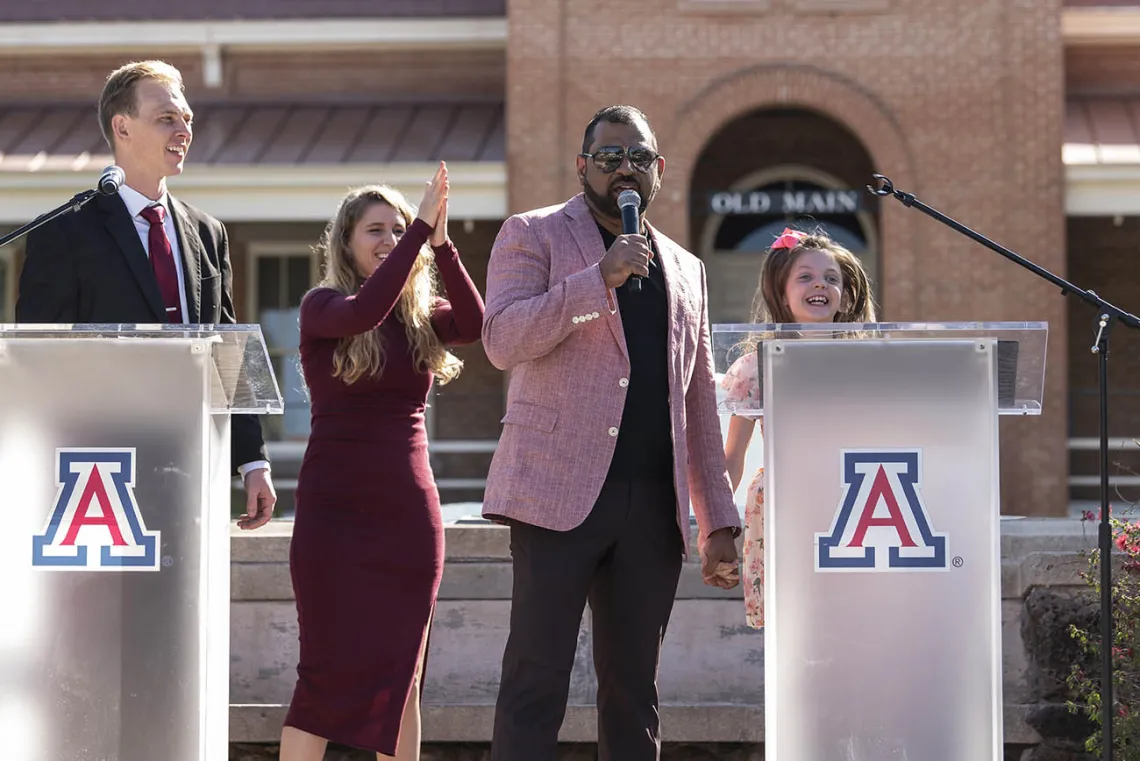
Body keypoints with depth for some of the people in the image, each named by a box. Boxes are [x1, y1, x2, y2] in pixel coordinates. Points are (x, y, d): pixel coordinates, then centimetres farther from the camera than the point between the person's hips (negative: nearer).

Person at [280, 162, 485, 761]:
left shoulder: (423, 317, 10)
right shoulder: (321, 307, -2)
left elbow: (474, 324, -11)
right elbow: (363, 311, -24)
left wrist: (440, 242, -19)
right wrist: (423, 226, -22)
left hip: (409, 509, 4)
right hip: (335, 506, -4)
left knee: (400, 673, 7)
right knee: (329, 668, -5)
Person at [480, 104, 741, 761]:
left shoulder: (685, 269, 21)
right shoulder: (534, 235, 7)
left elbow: (699, 404, 21)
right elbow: (502, 340, -9)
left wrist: (719, 521, 15)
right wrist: (601, 278, -17)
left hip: (654, 505, 5)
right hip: (561, 491, -5)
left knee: (634, 691, 6)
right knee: (538, 679, -9)